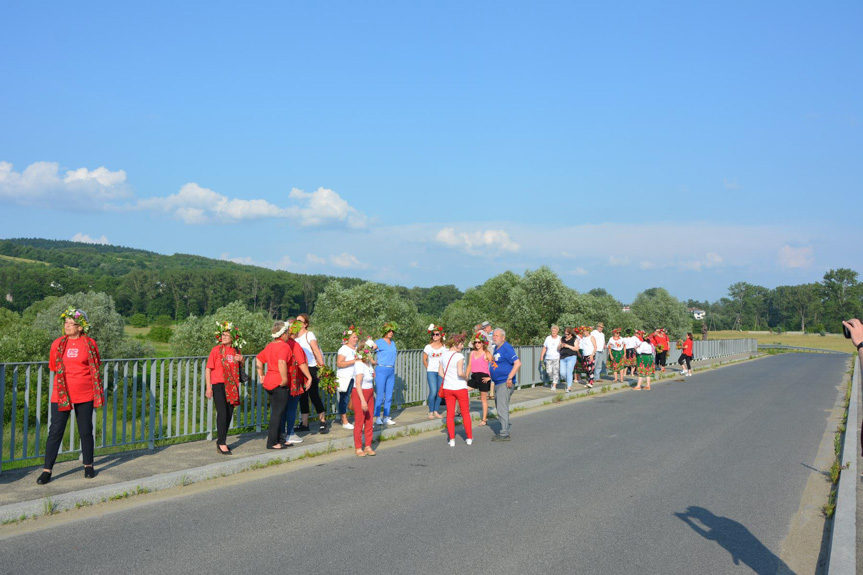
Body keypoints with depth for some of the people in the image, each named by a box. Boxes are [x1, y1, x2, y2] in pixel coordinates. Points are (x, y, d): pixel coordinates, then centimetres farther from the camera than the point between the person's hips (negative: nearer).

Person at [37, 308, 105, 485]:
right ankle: (47, 470, 6)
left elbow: (96, 369, 8)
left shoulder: (90, 344, -1)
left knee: (86, 431, 9)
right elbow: (54, 368, 14)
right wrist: (66, 381, 13)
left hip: (85, 396, -1)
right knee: (55, 431, 0)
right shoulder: (58, 344, 2)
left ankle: (88, 465, 22)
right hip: (61, 395, 1)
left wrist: (98, 394, 9)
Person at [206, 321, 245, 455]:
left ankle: (221, 442, 22)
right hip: (218, 385, -5)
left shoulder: (236, 351, 8)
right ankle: (221, 444, -5)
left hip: (232, 387, 5)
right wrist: (208, 387, -12)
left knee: (229, 414, 9)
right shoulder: (216, 350, -6)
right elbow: (208, 369, -5)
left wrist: (240, 360, -3)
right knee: (222, 413, -11)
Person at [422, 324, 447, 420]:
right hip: (431, 372, -2)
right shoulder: (428, 347, 0)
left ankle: (436, 411, 16)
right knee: (433, 392, -12)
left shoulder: (444, 347, 4)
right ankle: (431, 412, 0)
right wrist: (429, 369, 7)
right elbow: (424, 360, 9)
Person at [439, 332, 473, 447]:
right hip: (460, 388, -5)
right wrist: (466, 377, -5)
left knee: (450, 414, 9)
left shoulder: (444, 355, 5)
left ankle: (451, 439, 7)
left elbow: (440, 372, 7)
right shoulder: (459, 356, -16)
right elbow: (460, 373, -24)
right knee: (465, 413, 11)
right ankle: (469, 438, 19)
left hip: (447, 388, 5)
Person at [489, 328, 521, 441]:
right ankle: (505, 431, 24)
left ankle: (504, 434, -5)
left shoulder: (507, 348, -15)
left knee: (502, 409, -9)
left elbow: (518, 363, -22)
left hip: (505, 384, -10)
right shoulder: (496, 348, 14)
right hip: (498, 383, 10)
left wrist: (509, 378, -24)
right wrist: (491, 376, 18)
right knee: (499, 408, 16)